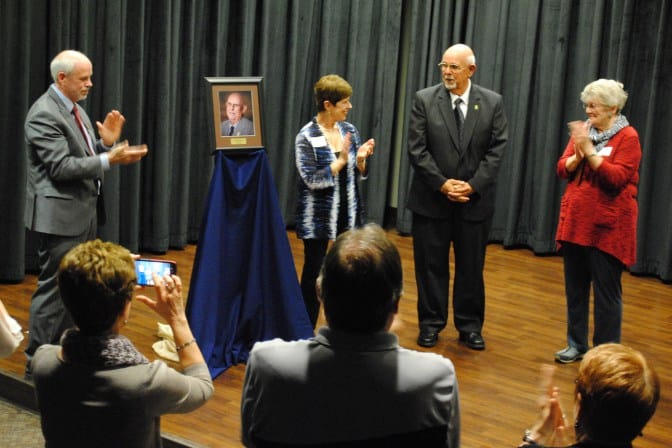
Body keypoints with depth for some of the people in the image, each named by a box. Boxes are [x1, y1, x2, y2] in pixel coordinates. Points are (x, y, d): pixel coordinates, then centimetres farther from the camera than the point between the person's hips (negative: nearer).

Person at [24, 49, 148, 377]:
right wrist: (110, 160, -26)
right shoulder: (44, 114, -17)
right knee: (53, 289, -4)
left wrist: (106, 143, -2)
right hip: (60, 216, -10)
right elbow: (61, 166, -23)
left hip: (84, 213, 10)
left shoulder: (74, 109, 13)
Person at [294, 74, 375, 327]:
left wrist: (361, 159, -12)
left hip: (348, 215, 5)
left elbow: (359, 176, 8)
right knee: (314, 272, 5)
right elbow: (312, 180, -17)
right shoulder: (307, 136, -11)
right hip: (318, 218, -5)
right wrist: (341, 160, -20)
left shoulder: (349, 131, 4)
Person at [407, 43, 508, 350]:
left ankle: (470, 326, 21)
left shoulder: (492, 103, 1)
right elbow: (417, 149, -5)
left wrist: (473, 185, -12)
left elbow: (496, 150, -2)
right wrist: (442, 184, -13)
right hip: (432, 198, 0)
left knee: (471, 267, 9)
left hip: (475, 200, 1)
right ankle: (431, 324, 19)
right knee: (431, 265, 7)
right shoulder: (424, 100, -2)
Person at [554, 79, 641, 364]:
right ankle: (576, 344, 24)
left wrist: (590, 151, -21)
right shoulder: (583, 131, 9)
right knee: (575, 288, 12)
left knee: (607, 292, 1)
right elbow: (563, 169, 6)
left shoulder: (627, 137, -7)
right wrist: (578, 155, -13)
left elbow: (618, 177, -17)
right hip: (575, 223, 5)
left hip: (607, 228, -5)